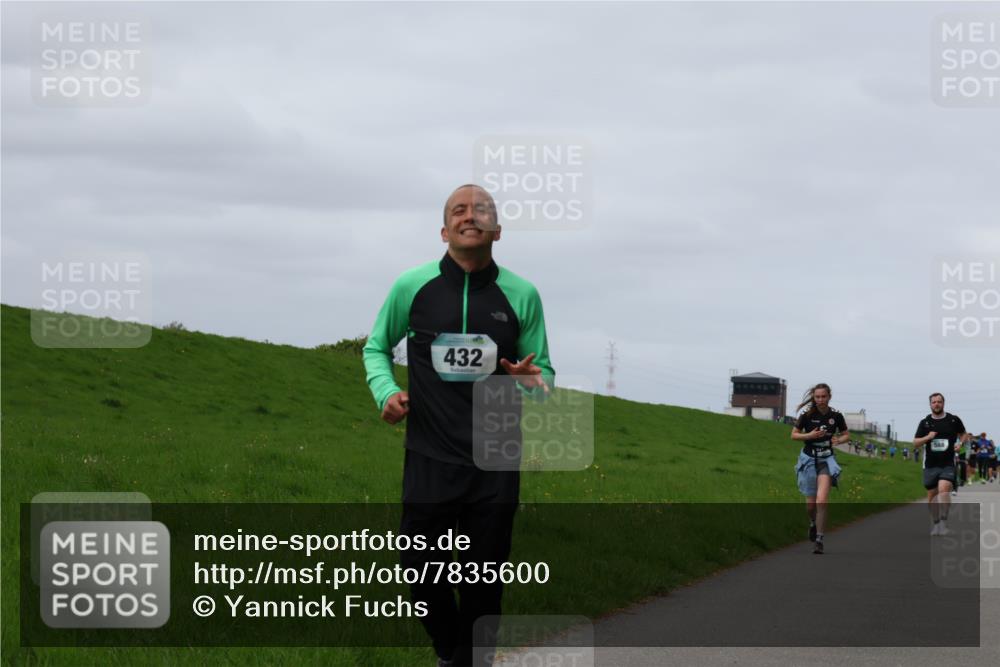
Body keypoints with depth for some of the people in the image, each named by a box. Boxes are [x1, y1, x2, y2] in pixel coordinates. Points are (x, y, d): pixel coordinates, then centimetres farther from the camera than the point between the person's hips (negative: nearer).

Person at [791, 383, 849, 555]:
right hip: (809, 458, 1)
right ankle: (813, 523, 43)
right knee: (810, 503, 8)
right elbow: (794, 435, 0)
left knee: (821, 501, -17)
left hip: (826, 460, -1)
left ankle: (819, 540, -12)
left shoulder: (836, 416, -5)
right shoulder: (807, 415, -8)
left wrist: (839, 440, -13)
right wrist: (810, 435, -17)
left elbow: (847, 435, 9)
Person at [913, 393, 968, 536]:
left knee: (944, 489, -23)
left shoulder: (953, 420, 4)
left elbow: (964, 434, 19)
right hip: (930, 464, 2)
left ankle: (944, 521, -21)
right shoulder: (924, 422, 6)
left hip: (948, 464, -2)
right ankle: (935, 523, 22)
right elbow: (915, 443, 6)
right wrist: (927, 437, -12)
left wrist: (960, 443, -1)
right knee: (932, 495, 7)